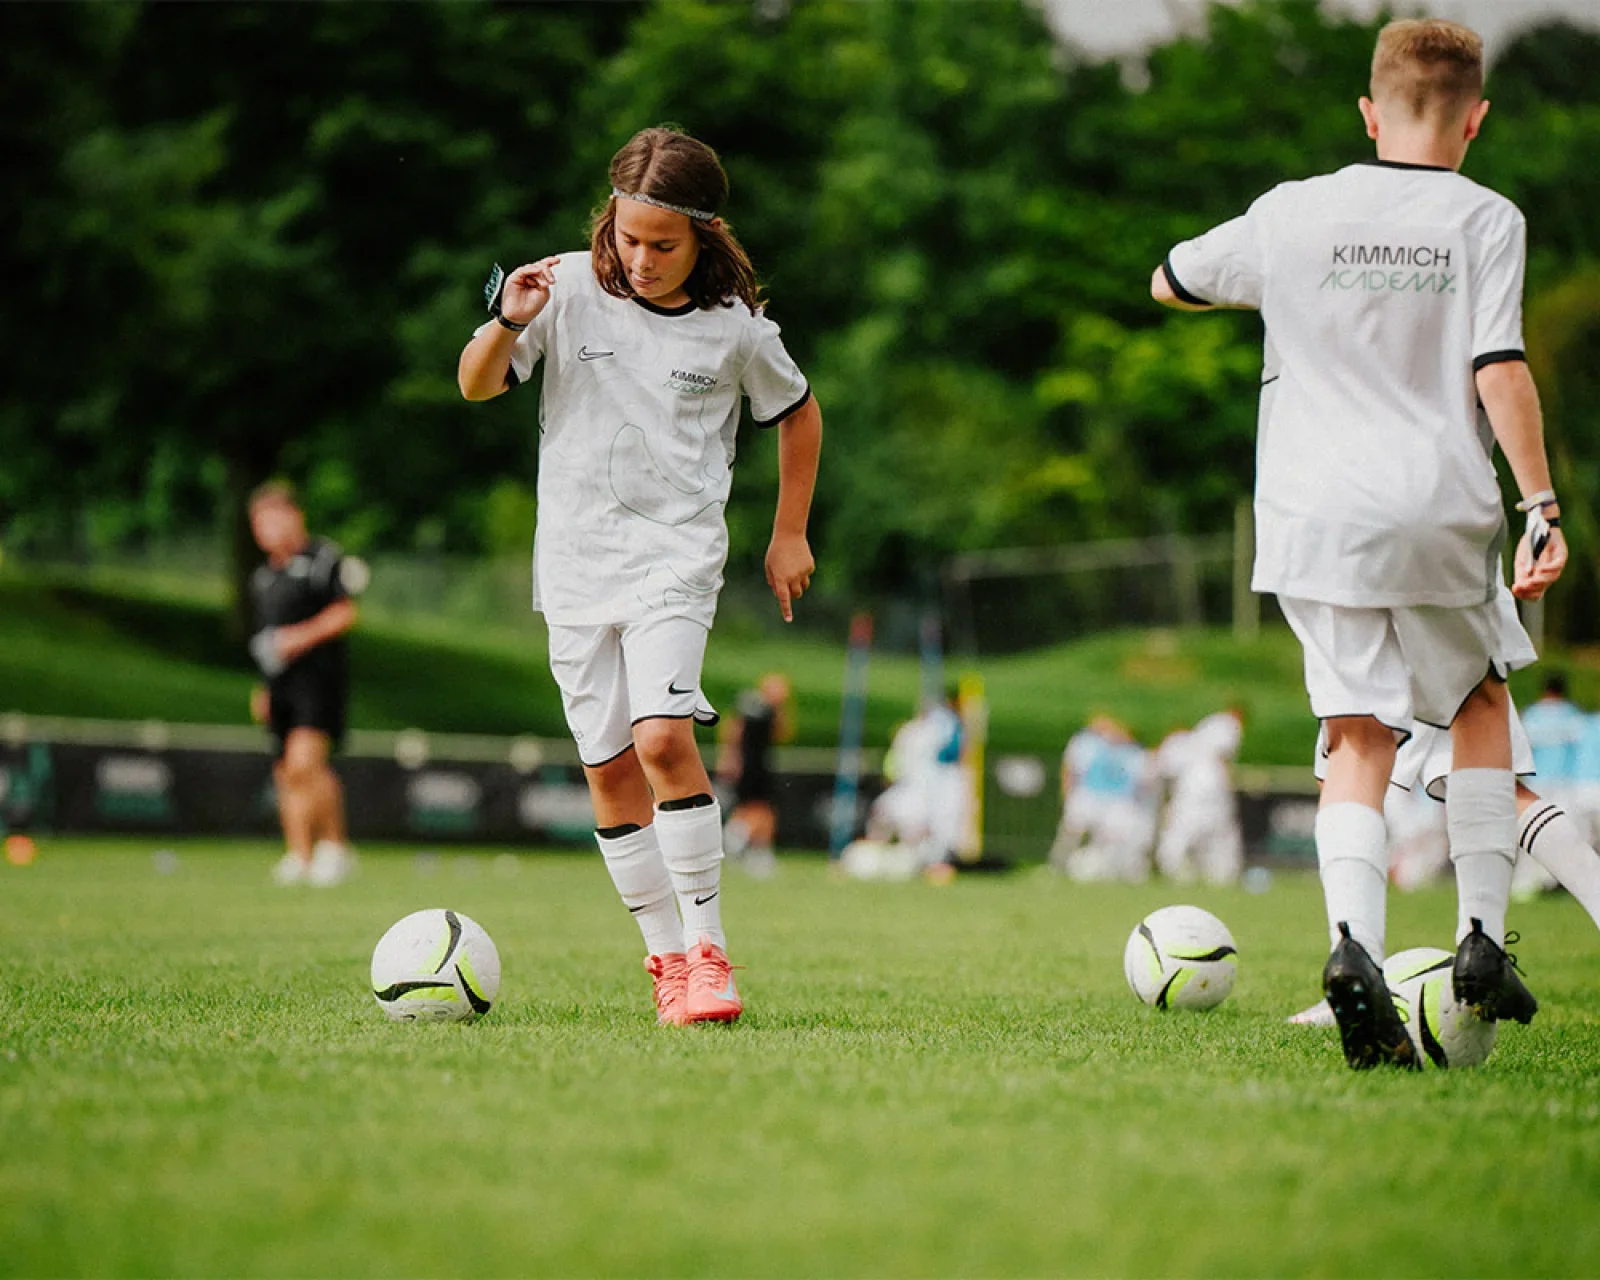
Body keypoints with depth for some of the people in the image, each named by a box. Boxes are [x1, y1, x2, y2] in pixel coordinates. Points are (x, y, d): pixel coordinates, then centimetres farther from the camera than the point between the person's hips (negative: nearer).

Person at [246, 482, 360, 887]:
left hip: (317, 674, -8)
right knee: (286, 774, 5)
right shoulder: (263, 576, 20)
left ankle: (335, 846, -11)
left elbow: (345, 613, -7)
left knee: (305, 761, -22)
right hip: (281, 683, 8)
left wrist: (304, 636, -18)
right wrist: (264, 688, 22)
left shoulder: (322, 558, -3)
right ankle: (299, 856, 10)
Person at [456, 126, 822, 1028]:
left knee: (664, 737, -21)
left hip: (677, 554, -2)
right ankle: (666, 953, 13)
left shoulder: (736, 327, -3)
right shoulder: (570, 288, -2)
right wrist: (509, 324, -19)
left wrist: (790, 534, 16)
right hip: (575, 557, 3)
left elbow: (798, 412, 15)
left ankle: (707, 946, -12)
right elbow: (477, 387, 1)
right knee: (609, 768, 2)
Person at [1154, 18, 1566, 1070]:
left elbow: (1170, 283, 19)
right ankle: (1483, 941, 15)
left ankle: (1353, 944, -22)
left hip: (1315, 512, 1)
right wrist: (1543, 507, -7)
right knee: (1482, 705, 21)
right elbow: (1502, 371, -10)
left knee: (1359, 738, 2)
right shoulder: (1486, 221, -2)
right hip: (1441, 513, -1)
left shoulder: (1295, 214, 5)